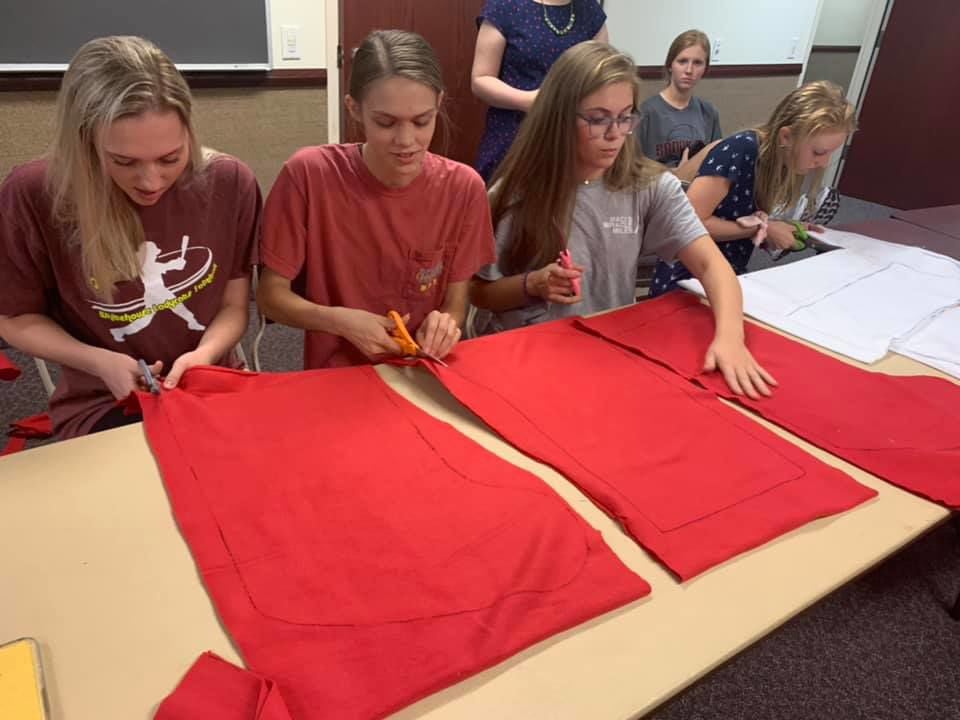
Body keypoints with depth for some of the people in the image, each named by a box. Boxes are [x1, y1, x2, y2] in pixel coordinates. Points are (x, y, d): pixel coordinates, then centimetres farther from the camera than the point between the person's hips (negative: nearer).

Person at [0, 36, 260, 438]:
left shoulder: (229, 183, -9)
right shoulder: (32, 197, -13)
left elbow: (234, 306, 0)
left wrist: (205, 353, -20)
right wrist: (100, 361, -15)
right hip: (102, 404, -2)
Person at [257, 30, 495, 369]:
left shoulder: (463, 187, -7)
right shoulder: (309, 173, -12)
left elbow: (456, 305, 3)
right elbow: (271, 295, -4)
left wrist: (444, 326, -18)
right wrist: (341, 321, -20)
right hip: (335, 378, -1)